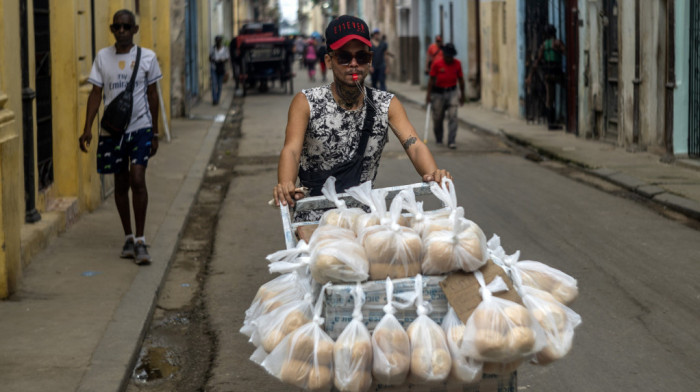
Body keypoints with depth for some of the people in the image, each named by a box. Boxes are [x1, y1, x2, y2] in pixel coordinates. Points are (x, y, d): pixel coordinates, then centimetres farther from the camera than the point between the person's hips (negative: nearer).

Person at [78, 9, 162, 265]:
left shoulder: (147, 57, -1)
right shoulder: (102, 57, 3)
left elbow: (152, 95, 5)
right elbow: (96, 93, 4)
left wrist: (155, 133, 6)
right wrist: (87, 128, -5)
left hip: (140, 128, -2)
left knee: (137, 179, -15)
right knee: (120, 184, 9)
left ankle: (140, 240, -7)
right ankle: (128, 238, 22)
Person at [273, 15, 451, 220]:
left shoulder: (387, 105, 1)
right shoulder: (306, 103, -6)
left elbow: (414, 145, -12)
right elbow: (291, 150, -20)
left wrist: (432, 173, -36)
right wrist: (285, 185, -44)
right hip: (313, 217, -2)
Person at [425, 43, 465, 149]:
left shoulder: (457, 64, 2)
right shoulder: (437, 64, -6)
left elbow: (460, 79, 10)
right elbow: (432, 79, -3)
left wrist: (462, 94, 13)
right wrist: (429, 94, -6)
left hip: (452, 92, 1)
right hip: (438, 93, -1)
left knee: (453, 117, -10)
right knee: (438, 117, 6)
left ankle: (451, 141, -11)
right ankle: (439, 139, 27)